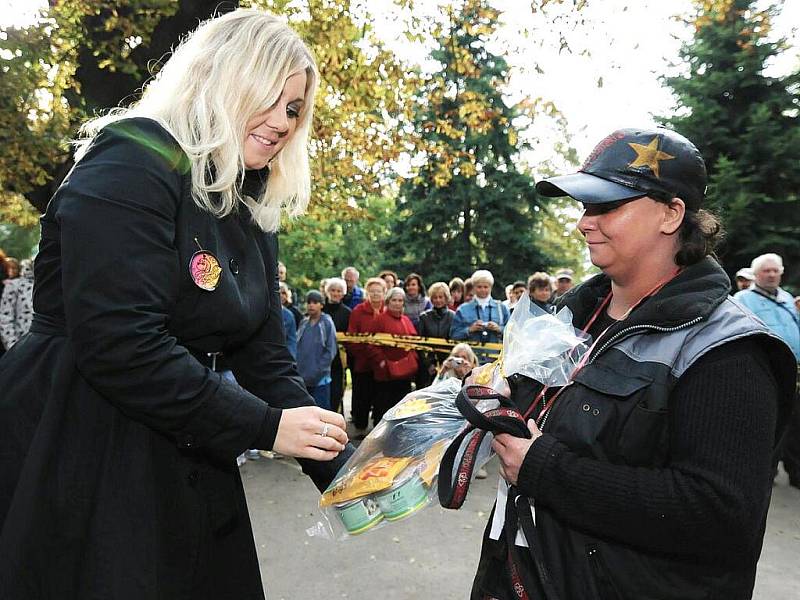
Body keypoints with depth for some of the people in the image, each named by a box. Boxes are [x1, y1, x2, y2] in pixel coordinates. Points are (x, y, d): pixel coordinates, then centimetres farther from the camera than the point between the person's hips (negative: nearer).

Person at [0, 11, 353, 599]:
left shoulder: (254, 213, 7)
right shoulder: (131, 165, -16)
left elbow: (266, 358, 3)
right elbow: (118, 344, -25)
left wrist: (343, 470, -5)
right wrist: (265, 426, -20)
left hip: (186, 464, 8)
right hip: (74, 458, -7)